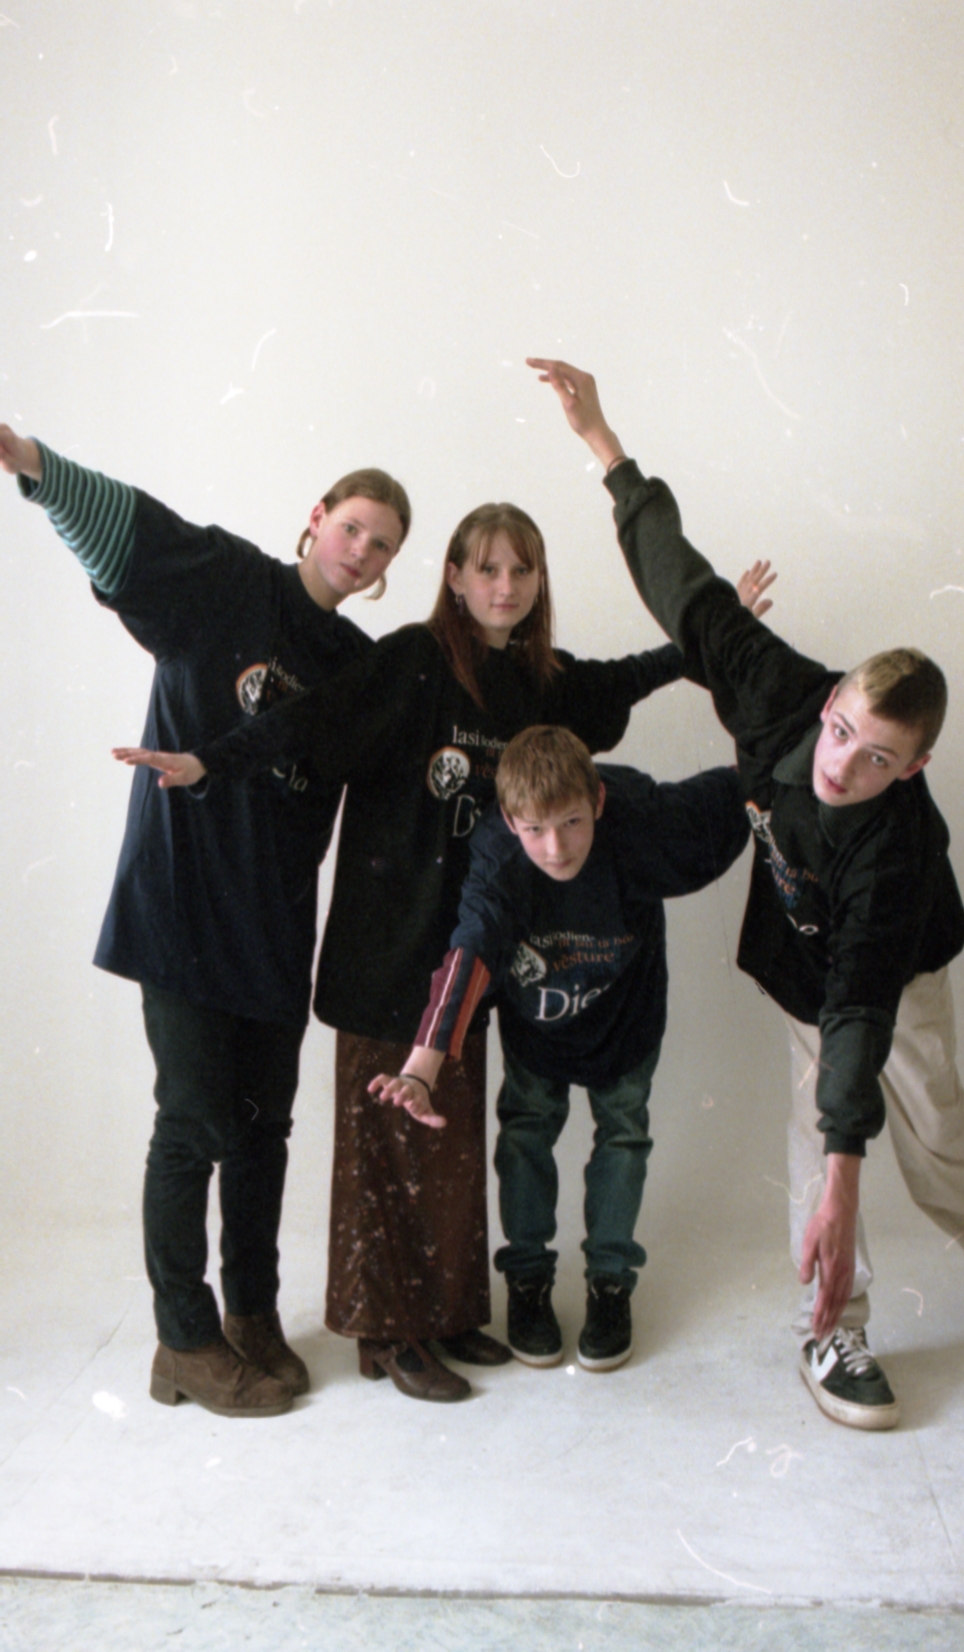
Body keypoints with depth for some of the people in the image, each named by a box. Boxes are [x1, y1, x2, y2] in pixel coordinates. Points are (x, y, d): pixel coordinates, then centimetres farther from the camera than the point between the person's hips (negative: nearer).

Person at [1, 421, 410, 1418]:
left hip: (277, 921, 6)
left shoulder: (360, 665, 12)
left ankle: (251, 1316, 31)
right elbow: (120, 523, -18)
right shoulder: (229, 581, -3)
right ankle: (186, 1342, 16)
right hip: (183, 900, -5)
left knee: (263, 1121, 13)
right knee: (195, 1122, -1)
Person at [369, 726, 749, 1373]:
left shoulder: (642, 827, -37)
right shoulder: (497, 865, -39)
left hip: (626, 1010, 1)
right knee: (526, 1127, 1)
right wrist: (422, 1067, -62)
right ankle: (527, 1279, 21)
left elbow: (731, 796, -17)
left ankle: (611, 1282, 25)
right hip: (533, 1016, 0)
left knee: (623, 1130, 7)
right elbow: (466, 957, -52)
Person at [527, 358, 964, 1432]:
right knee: (821, 1113, -4)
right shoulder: (780, 696, -32)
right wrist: (599, 437, -19)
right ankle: (831, 1332, 6)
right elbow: (689, 590, -24)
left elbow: (863, 1002, -43)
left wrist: (842, 1183, -46)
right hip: (808, 963, 3)